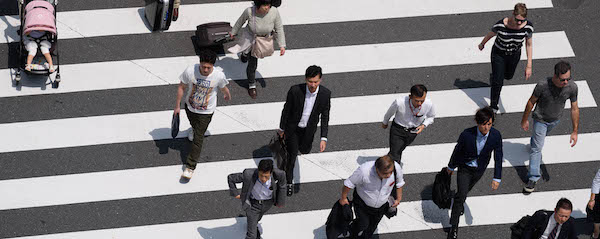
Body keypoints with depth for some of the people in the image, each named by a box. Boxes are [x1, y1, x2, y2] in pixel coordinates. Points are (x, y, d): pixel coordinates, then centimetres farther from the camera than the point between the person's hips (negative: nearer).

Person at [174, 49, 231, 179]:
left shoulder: (219, 75, -28)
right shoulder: (190, 71, -27)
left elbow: (223, 88, -4)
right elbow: (181, 87, -10)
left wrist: (227, 96, 17)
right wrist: (177, 105, -3)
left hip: (206, 111, -2)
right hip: (190, 106, 2)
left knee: (198, 139, -2)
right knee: (194, 124, 33)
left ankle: (190, 167, 9)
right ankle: (194, 129, 71)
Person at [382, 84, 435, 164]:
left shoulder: (428, 104, -26)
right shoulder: (399, 103, -34)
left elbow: (431, 116, 0)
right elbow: (389, 113, -8)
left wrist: (423, 125, -19)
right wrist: (385, 122, 12)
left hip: (413, 132, 3)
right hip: (398, 129, -3)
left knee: (399, 151, 24)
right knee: (394, 156, -13)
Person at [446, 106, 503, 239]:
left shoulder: (496, 135, -25)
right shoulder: (466, 135, -32)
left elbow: (498, 157, -13)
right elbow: (457, 151, -13)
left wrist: (497, 178, -12)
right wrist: (451, 167, 3)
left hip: (479, 169, 3)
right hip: (465, 168, -3)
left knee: (466, 189, 28)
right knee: (461, 195, -8)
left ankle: (459, 202, 62)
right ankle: (454, 227, 6)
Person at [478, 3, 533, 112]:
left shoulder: (528, 26, -29)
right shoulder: (500, 25, -35)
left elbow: (529, 45, -13)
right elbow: (490, 35, -11)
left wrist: (529, 66, -11)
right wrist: (482, 44, 9)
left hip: (514, 55, 3)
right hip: (499, 54, -3)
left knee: (508, 76, 28)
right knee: (498, 82, 0)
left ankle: (494, 76, 63)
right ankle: (493, 107, 22)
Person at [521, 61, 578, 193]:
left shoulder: (572, 87, -28)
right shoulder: (543, 85, -36)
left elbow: (574, 109, -14)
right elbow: (531, 102, -18)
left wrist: (575, 131, -11)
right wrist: (524, 120, -5)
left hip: (555, 120, 4)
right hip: (540, 120, -3)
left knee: (542, 136, 32)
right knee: (537, 148, 0)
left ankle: (534, 143, 65)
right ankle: (533, 178, 10)